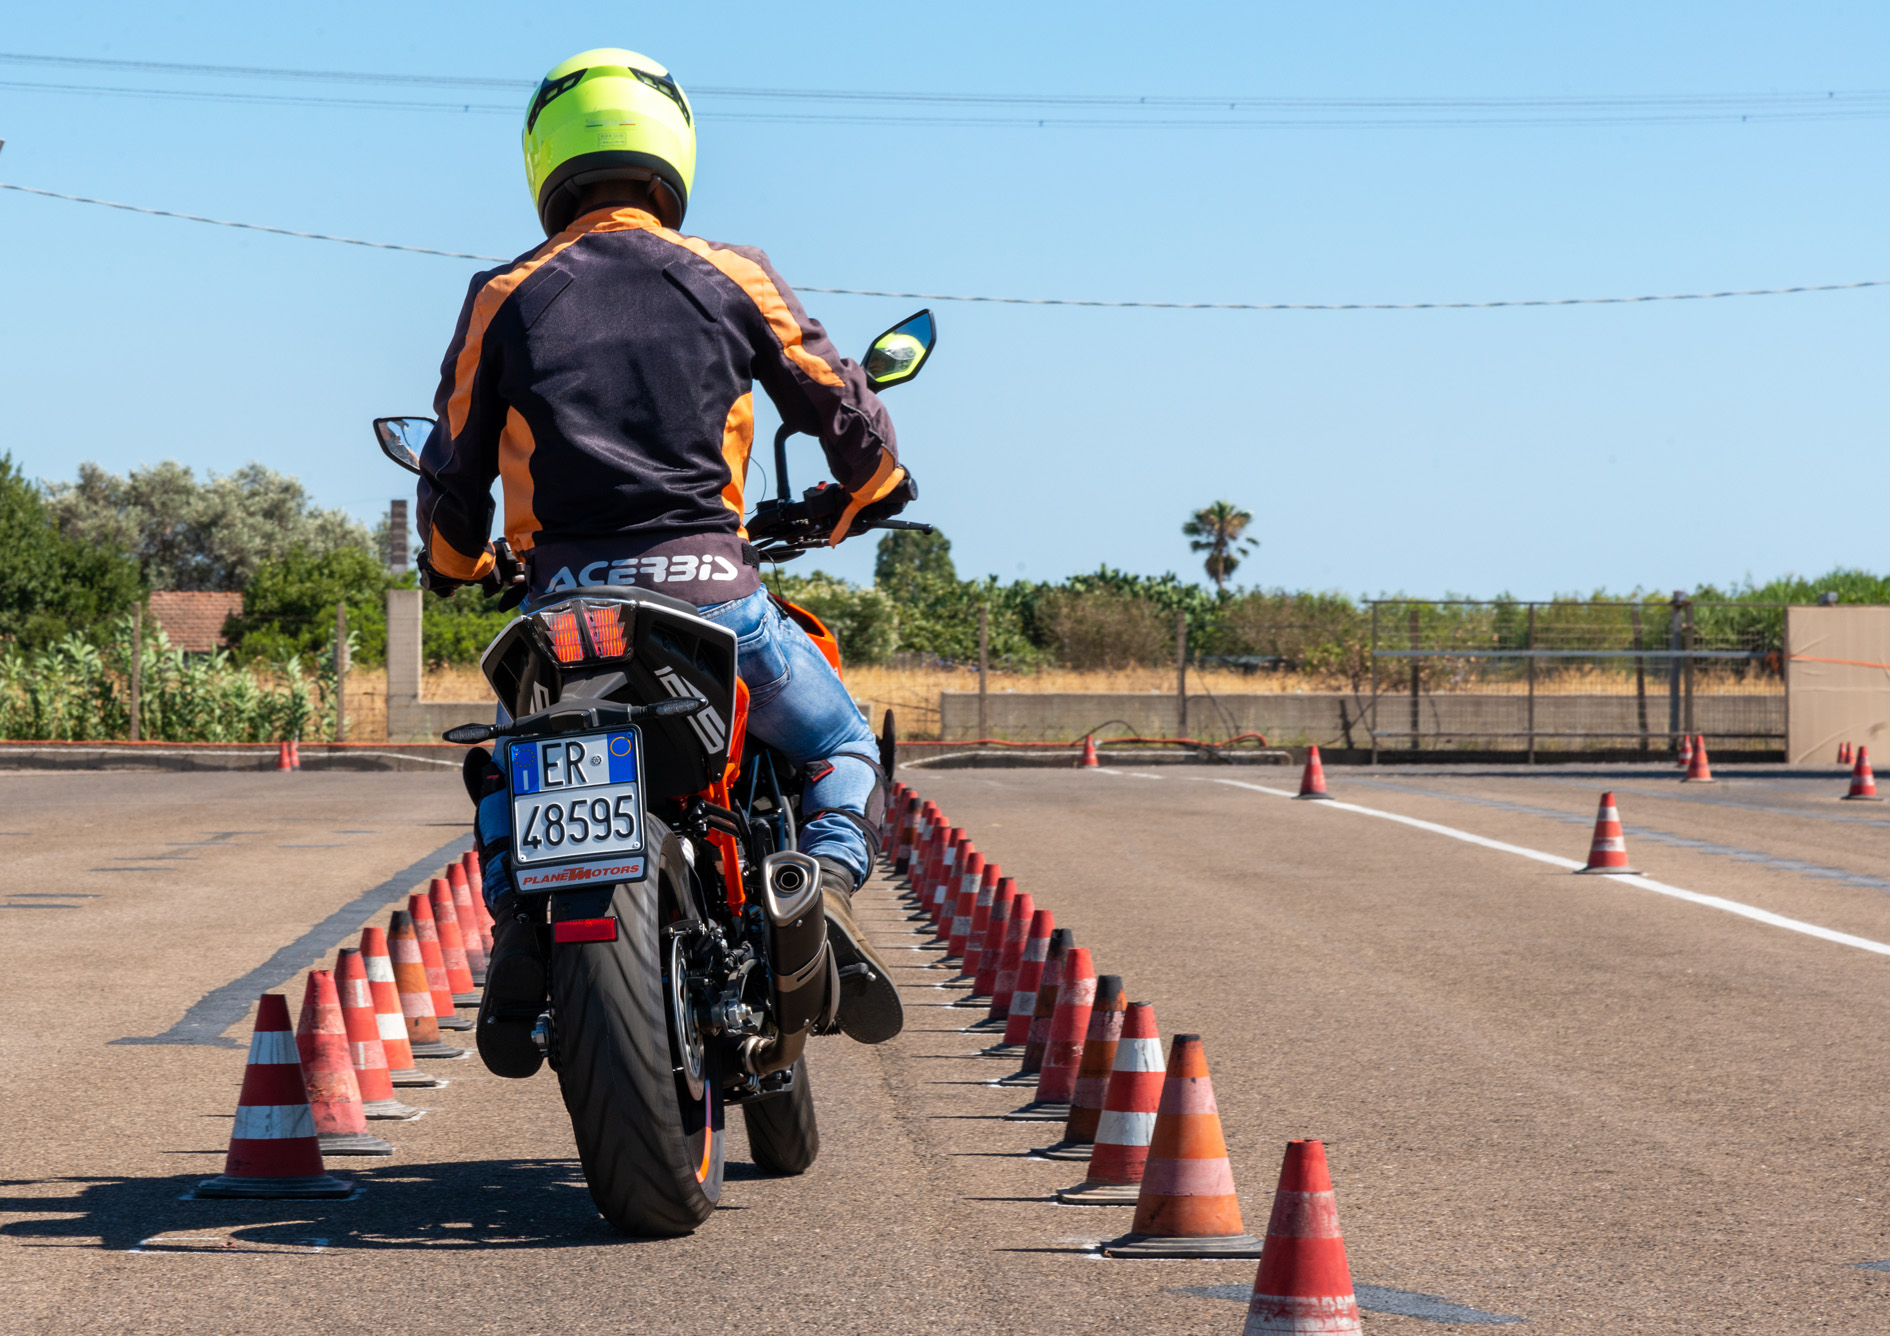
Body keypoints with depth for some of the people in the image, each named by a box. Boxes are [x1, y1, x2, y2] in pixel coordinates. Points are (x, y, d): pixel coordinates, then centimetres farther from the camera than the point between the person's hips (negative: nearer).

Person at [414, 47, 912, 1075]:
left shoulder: (503, 299, 9)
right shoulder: (729, 277, 7)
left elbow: (453, 477, 14)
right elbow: (843, 411, 13)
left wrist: (456, 568, 36)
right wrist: (868, 495, 35)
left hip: (561, 601, 1)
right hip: (708, 587, -1)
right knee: (841, 748, 21)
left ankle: (518, 927, 2)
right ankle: (826, 888, -9)